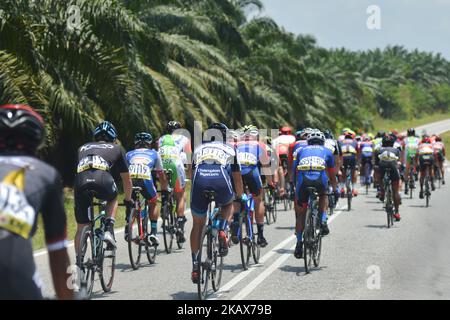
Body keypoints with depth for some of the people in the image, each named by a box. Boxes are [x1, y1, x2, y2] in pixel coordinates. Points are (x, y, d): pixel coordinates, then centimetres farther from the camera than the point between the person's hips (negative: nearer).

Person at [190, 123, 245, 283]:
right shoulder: (230, 150, 29)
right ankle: (222, 232, 7)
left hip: (200, 183, 1)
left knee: (198, 224, 19)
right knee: (228, 203, 34)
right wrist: (240, 195, 46)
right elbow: (237, 177, 29)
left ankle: (195, 265, 14)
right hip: (221, 184, -1)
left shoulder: (199, 149, 34)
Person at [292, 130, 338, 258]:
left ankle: (299, 242, 12)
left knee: (301, 212, 16)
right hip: (320, 178, -1)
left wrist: (296, 189, 50)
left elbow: (295, 172, 37)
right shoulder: (327, 151, 31)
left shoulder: (301, 151, 34)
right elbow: (332, 176, 36)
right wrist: (335, 190, 51)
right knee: (323, 196, 33)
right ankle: (323, 222, 13)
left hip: (303, 178, 1)